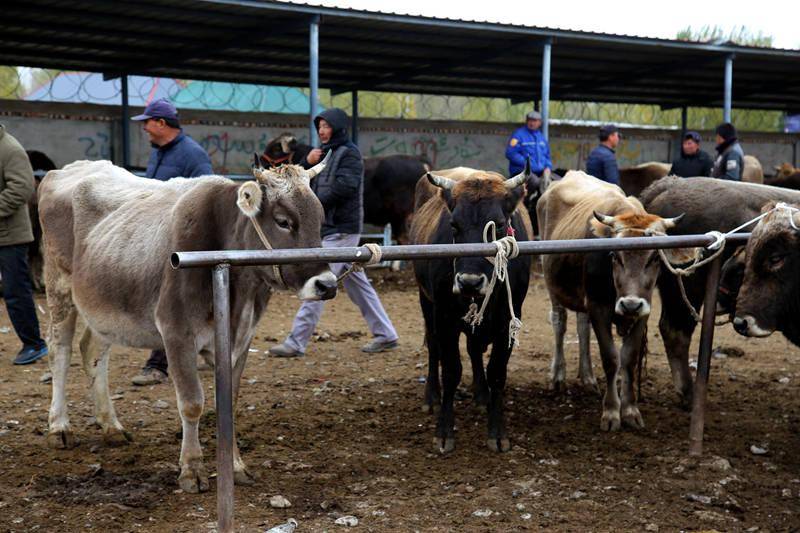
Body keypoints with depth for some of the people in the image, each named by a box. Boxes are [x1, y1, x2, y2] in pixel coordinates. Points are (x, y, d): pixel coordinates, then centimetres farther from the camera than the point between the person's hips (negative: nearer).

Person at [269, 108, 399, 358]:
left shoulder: (349, 153, -8)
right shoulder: (326, 152, 18)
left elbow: (345, 187, -20)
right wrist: (307, 162, -2)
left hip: (341, 229, -9)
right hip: (330, 227, 9)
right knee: (357, 283, 12)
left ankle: (296, 342, -10)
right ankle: (385, 335, 19)